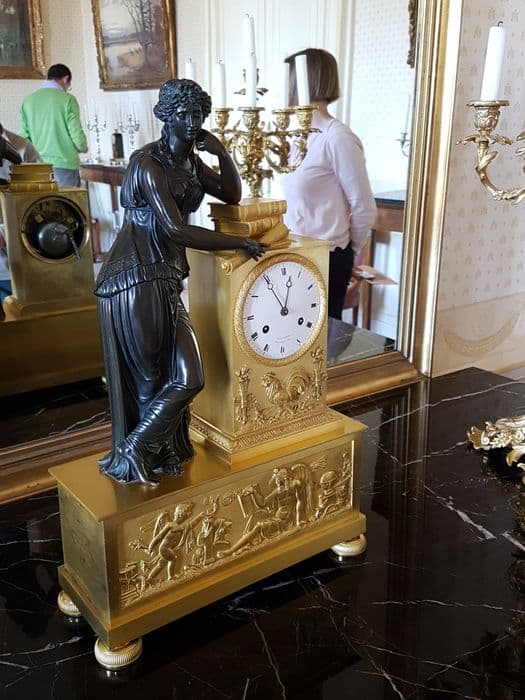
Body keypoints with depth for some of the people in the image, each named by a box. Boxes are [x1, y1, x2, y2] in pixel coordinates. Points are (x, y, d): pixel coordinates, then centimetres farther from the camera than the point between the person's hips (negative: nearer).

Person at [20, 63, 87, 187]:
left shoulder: (28, 100, 6)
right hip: (64, 164, -5)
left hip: (39, 166, 5)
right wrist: (83, 148, 12)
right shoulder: (67, 99, -7)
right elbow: (77, 134, -10)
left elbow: (24, 135, 6)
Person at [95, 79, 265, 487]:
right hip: (135, 281, -8)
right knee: (147, 381, 1)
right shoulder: (147, 161, -14)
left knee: (185, 378, 7)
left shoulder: (190, 161, 13)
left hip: (164, 280, 8)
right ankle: (128, 458, 20)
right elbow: (175, 229, -22)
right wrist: (241, 244, -14)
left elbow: (232, 196, 19)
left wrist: (222, 152, 2)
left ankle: (157, 457, 25)